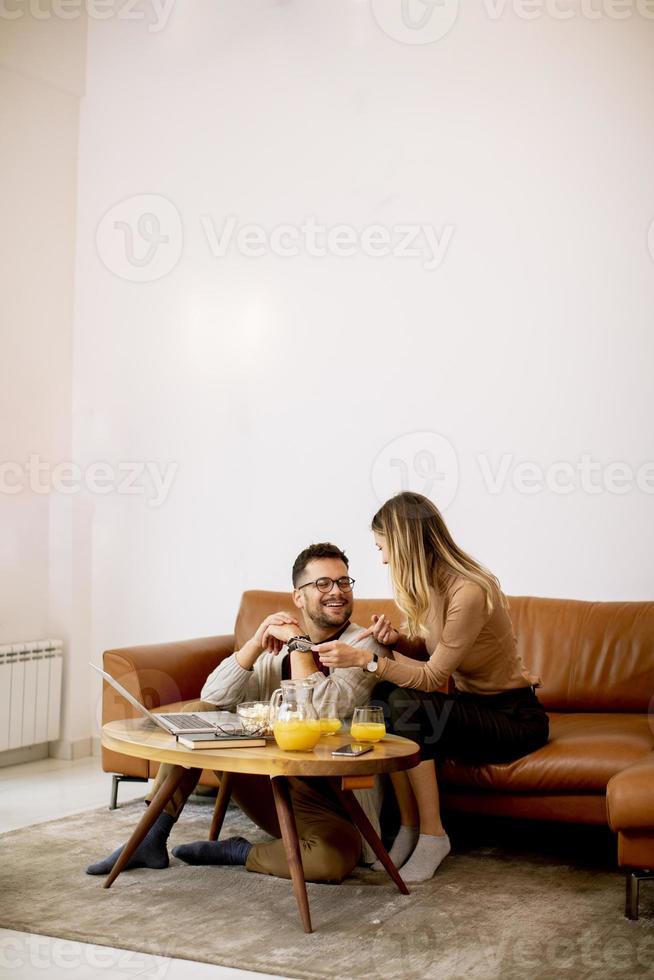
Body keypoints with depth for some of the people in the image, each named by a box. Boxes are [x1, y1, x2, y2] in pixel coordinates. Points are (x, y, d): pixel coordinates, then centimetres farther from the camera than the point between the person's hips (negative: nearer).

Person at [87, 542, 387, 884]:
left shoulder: (363, 645, -10)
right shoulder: (278, 645, 6)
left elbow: (321, 710, -27)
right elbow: (213, 697, -5)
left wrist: (298, 642, -20)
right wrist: (257, 642, -16)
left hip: (326, 799, -5)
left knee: (336, 855, -37)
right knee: (198, 712, -6)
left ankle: (234, 852, -9)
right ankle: (152, 839, -3)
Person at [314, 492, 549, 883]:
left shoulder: (469, 592, -26)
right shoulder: (432, 584, 1)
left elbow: (433, 676, -23)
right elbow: (434, 648, 12)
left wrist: (362, 659, -29)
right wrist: (398, 639, -9)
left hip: (514, 718, -8)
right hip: (470, 704, 8)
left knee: (406, 704, -29)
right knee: (384, 695, -18)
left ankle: (432, 834, -15)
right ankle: (408, 827, -10)